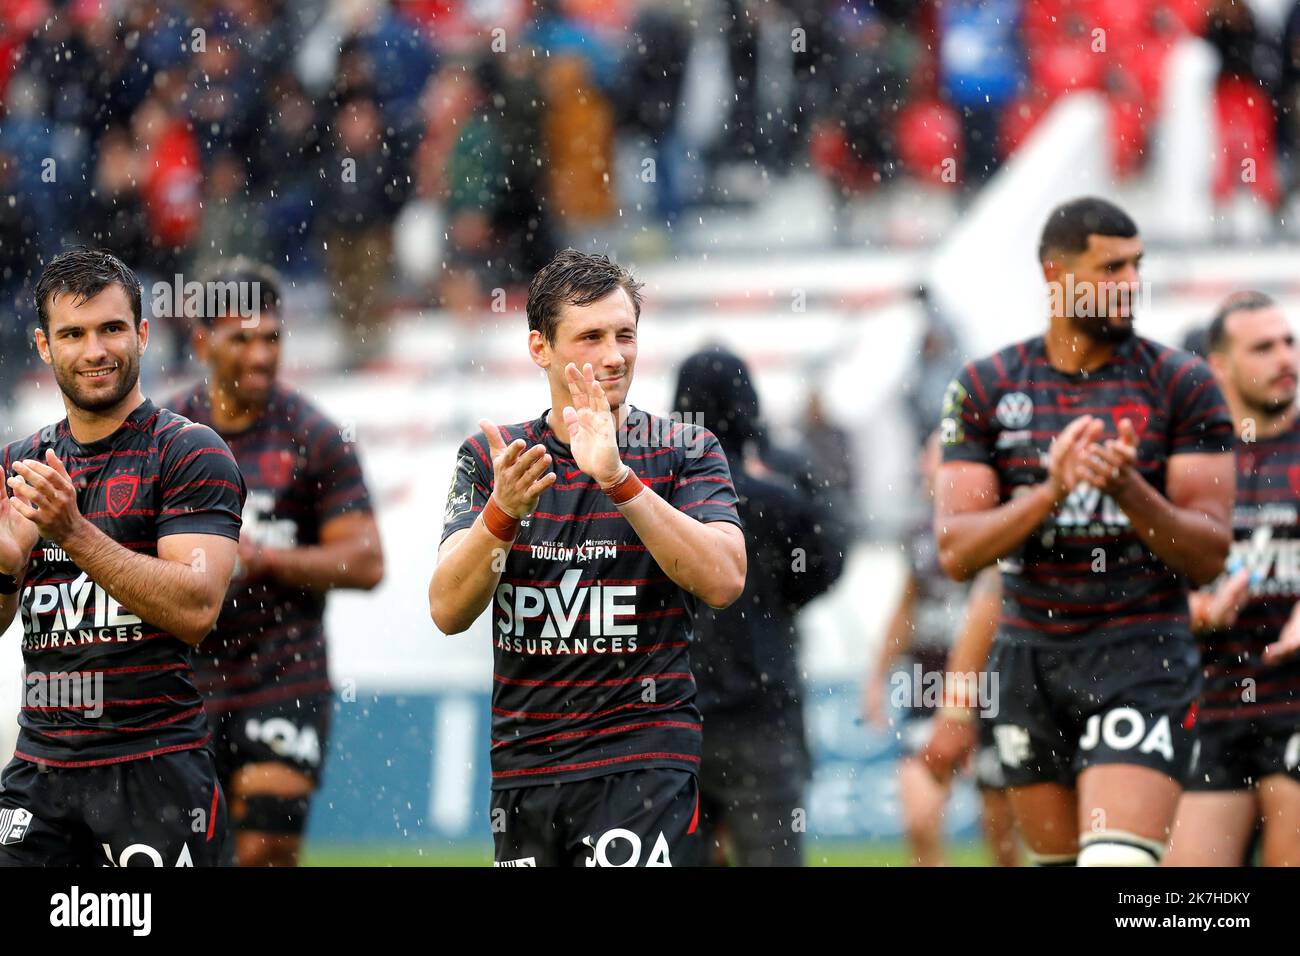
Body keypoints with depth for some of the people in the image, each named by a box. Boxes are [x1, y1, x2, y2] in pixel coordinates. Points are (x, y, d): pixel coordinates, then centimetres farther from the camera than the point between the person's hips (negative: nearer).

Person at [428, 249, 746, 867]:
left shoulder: (684, 451, 1)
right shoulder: (489, 458, 7)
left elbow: (723, 581, -15)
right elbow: (447, 611, -4)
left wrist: (618, 479, -24)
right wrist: (503, 513, -22)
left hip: (643, 758, -3)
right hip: (522, 764, 3)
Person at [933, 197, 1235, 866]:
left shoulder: (1180, 385, 0)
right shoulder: (986, 388, 5)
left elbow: (1208, 555, -4)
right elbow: (955, 552, -3)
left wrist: (1128, 489, -22)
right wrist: (1050, 493, -19)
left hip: (1142, 657, -3)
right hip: (1030, 654, 3)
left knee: (1119, 859, -19)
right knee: (1056, 856, 9)